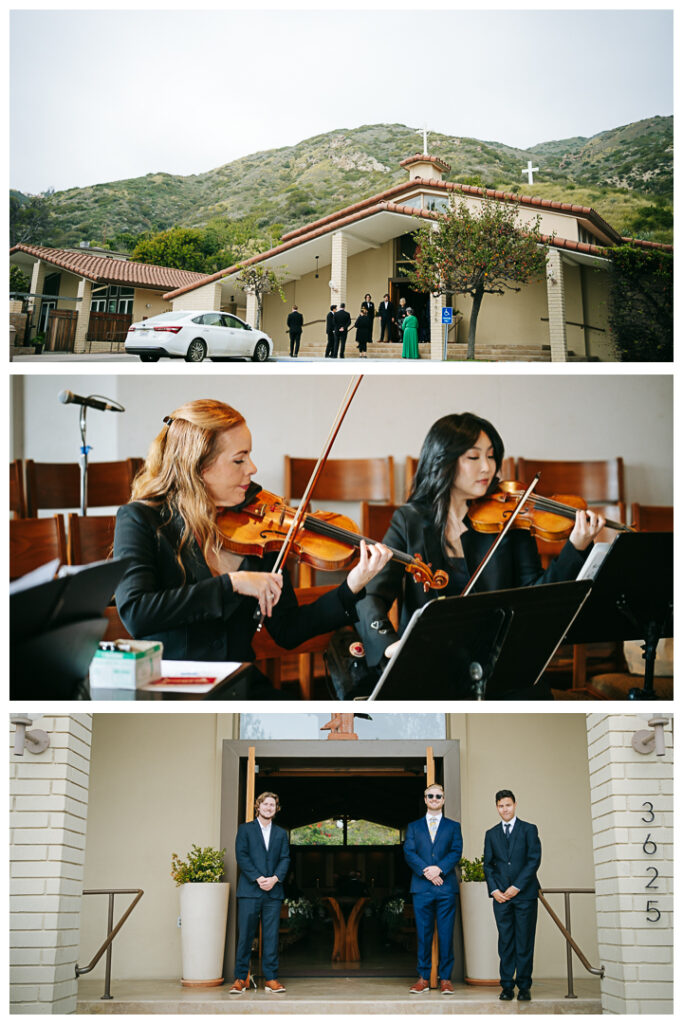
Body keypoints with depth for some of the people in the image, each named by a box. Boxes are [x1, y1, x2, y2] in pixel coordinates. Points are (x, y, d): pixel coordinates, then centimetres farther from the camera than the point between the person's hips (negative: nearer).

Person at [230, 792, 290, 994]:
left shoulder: (281, 833, 17)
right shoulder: (245, 829, 8)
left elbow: (285, 859, 9)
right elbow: (241, 856, -2)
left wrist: (275, 878, -9)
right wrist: (258, 878, -12)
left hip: (274, 892, 3)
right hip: (249, 891, -2)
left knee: (271, 936, 2)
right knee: (245, 935, -3)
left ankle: (271, 979, 7)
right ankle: (240, 979, 3)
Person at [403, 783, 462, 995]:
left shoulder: (453, 826, 13)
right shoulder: (413, 827, 15)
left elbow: (456, 852, 1)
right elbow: (409, 853, 2)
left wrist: (439, 868, -15)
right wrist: (426, 872, -13)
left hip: (446, 887, 0)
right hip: (422, 888, 1)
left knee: (446, 934, -1)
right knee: (423, 934, 2)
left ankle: (445, 978, 6)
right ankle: (423, 978, 8)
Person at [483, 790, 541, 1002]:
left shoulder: (529, 830, 5)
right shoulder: (491, 834, 15)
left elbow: (534, 860, -3)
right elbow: (488, 865, 13)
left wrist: (517, 887, -9)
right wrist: (494, 890, -2)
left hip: (525, 894, -2)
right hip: (501, 896, 2)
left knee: (525, 942, -1)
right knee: (505, 942, 1)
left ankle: (524, 987, 5)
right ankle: (507, 986, 5)